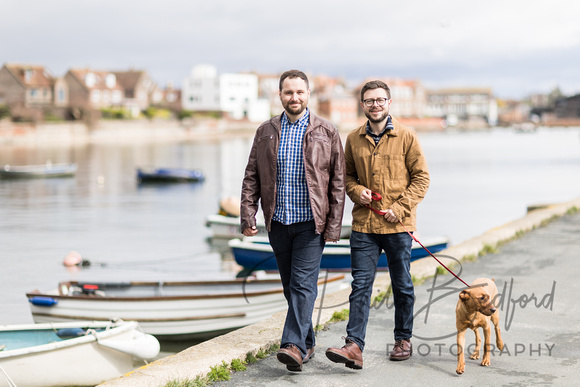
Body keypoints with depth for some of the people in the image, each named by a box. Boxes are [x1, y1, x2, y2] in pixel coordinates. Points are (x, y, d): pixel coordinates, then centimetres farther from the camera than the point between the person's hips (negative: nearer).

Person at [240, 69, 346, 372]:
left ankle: (294, 345, -16)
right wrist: (248, 214, -3)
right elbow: (252, 177, 9)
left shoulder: (326, 132, 2)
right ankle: (307, 343, 20)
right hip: (278, 222, 4)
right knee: (290, 286, 9)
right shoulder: (266, 132, 9)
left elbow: (337, 182, 1)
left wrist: (334, 225, -5)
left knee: (303, 284, -11)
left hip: (311, 222, -3)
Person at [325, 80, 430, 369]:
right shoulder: (353, 139, 7)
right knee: (360, 285, -5)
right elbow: (347, 175, 18)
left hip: (398, 226, -2)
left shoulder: (406, 137, -2)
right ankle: (354, 346, -11)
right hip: (363, 225, 2)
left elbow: (421, 177, -1)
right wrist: (356, 191, -4)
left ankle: (403, 340, 26)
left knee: (402, 285, 11)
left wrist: (400, 208, -12)